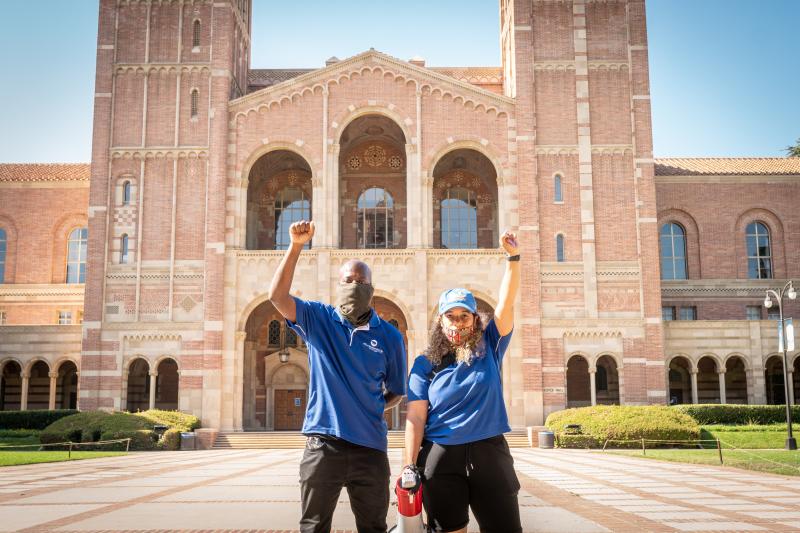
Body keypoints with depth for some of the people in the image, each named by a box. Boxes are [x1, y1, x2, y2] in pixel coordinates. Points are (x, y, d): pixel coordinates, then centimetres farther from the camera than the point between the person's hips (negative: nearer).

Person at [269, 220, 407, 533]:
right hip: (322, 445, -1)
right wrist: (296, 246, -20)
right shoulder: (318, 320, 3)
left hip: (370, 448, 1)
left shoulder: (389, 337, 5)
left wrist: (374, 408, -3)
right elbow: (277, 295, -13)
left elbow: (397, 392, 14)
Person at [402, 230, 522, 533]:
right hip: (440, 457, 0)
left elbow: (506, 303, -5)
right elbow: (415, 417, 0)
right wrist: (410, 465, -8)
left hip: (490, 453, 1)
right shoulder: (425, 364, 4)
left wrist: (513, 257, -15)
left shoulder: (489, 349, 6)